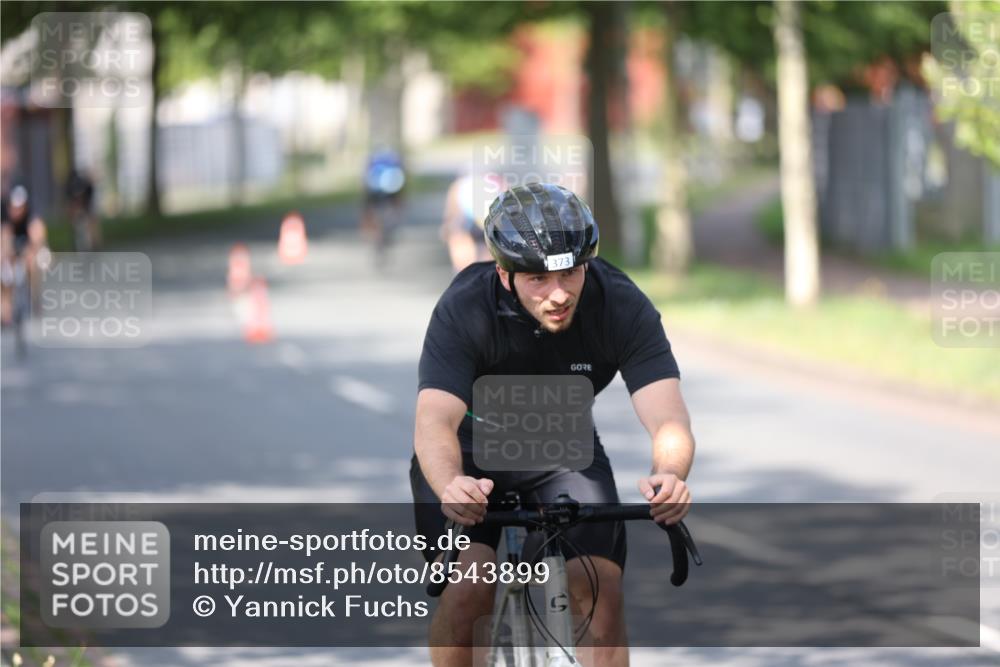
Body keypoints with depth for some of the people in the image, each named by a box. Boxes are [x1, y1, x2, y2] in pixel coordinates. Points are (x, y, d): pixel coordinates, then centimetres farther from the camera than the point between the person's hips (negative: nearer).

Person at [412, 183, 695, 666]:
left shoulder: (623, 307, -25)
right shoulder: (464, 309, -30)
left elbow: (668, 417, -34)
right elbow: (434, 420, -41)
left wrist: (669, 476, -58)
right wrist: (451, 487, -64)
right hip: (471, 453, -2)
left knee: (602, 595, -17)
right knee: (467, 592, -22)